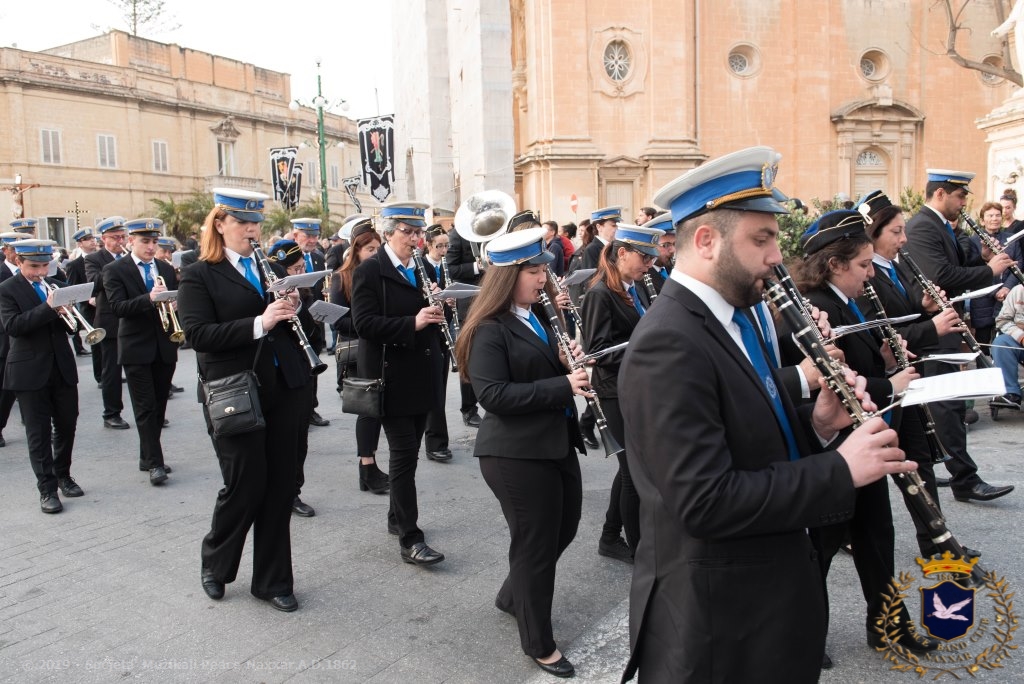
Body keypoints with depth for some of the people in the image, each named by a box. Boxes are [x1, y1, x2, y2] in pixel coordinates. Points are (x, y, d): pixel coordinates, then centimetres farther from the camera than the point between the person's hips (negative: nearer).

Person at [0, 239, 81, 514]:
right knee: (39, 432, 2)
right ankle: (47, 488, 9)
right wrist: (48, 308, -28)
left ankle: (63, 475, 29)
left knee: (67, 426, 11)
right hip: (31, 371, -5)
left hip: (62, 367, 5)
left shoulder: (54, 285, 11)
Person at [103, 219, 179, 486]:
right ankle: (155, 463, 1)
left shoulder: (167, 269, 10)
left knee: (159, 406, 11)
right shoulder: (115, 270, -4)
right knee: (145, 408, -3)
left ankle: (147, 457, 24)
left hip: (165, 347, 5)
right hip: (137, 349, -5)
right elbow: (117, 307, -15)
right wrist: (149, 299, -31)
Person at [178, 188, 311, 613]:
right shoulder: (199, 276, 0)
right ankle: (215, 564, 30)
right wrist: (258, 324, -24)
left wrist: (294, 307, -7)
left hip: (284, 391, 5)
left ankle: (272, 581, 22)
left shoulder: (273, 269, 15)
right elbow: (198, 334, -15)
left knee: (281, 487, 7)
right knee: (245, 485, 1)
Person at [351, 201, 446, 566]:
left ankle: (397, 517, 31)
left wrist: (438, 309, -4)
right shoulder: (369, 271, -9)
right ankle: (409, 539, 0)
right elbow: (365, 323, -18)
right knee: (404, 454, -6)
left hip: (422, 375, 7)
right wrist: (413, 323, -27)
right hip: (392, 377, -7)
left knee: (408, 450, 16)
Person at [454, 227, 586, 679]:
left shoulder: (543, 316, 9)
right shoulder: (489, 329, -15)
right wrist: (563, 385, -26)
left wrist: (570, 361, -6)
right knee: (535, 545, 4)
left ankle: (513, 595, 44)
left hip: (557, 442, 8)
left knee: (564, 528, 20)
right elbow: (494, 395, -24)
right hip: (516, 453, -8)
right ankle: (538, 644, 25)